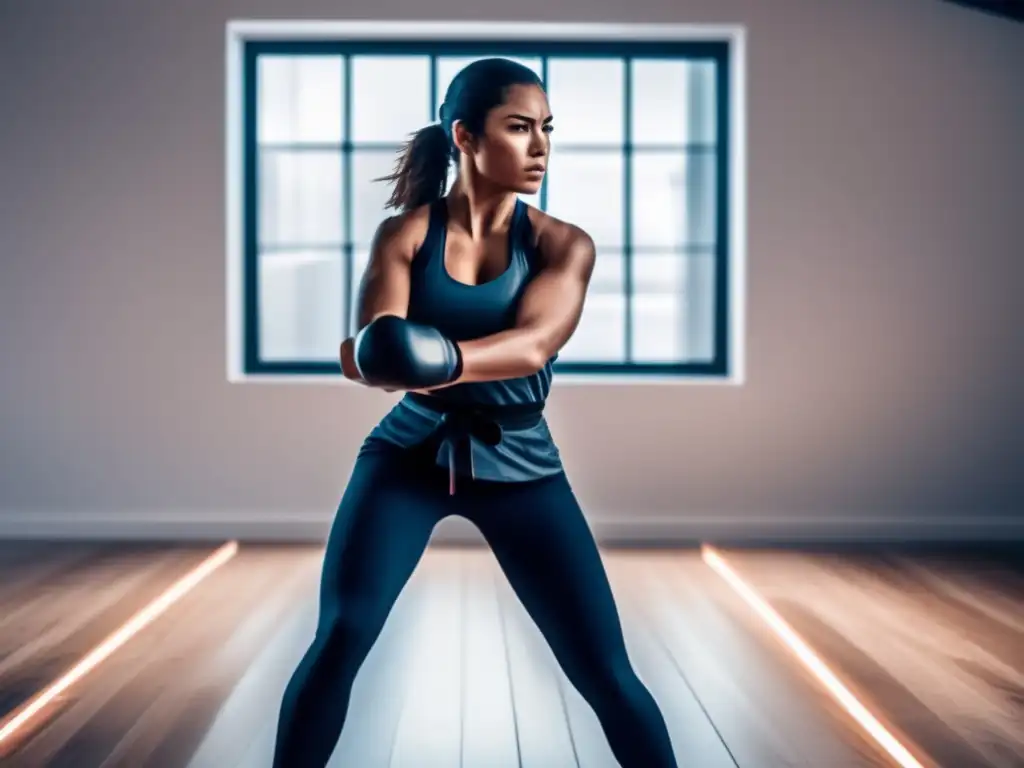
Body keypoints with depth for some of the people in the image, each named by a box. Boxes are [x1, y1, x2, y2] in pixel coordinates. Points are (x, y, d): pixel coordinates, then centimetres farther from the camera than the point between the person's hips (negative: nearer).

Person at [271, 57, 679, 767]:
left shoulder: (563, 244, -6)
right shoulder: (405, 234, -4)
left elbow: (534, 343, -24)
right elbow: (376, 347, -17)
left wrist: (446, 357, -44)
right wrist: (382, 359, -42)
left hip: (519, 464, 0)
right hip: (409, 453, 0)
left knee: (606, 672, -2)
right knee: (338, 640, -11)